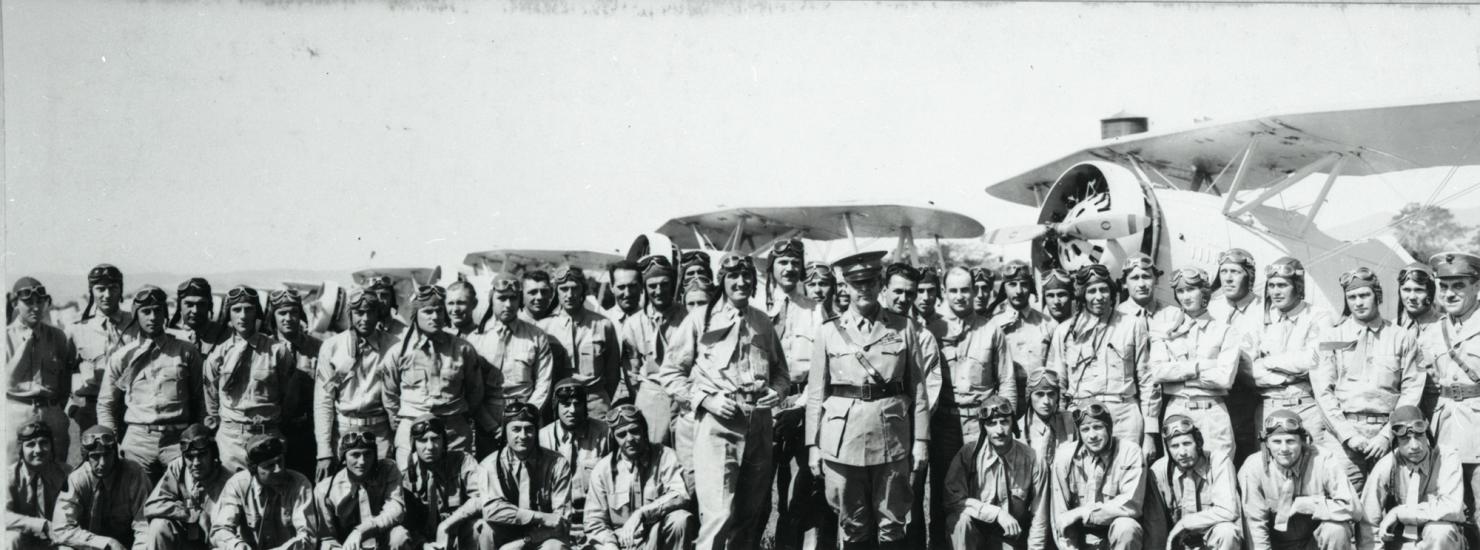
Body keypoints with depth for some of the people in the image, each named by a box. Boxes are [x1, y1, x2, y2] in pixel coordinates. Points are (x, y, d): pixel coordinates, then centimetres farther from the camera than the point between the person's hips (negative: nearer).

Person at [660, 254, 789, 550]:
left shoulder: (763, 322, 13)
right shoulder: (700, 320, -1)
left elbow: (780, 369, 25)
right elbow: (670, 373, 1)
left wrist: (776, 390, 3)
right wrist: (706, 399, -11)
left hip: (760, 424, 5)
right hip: (717, 425, -5)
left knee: (753, 514, 12)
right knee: (719, 516, -15)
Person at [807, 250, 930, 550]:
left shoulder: (902, 328, 6)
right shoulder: (830, 332, 6)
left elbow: (918, 388, 6)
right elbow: (816, 392, 6)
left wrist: (921, 440, 1)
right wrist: (813, 445, 1)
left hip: (892, 439, 0)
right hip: (843, 441, 0)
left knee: (891, 526, 3)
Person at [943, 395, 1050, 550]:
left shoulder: (1035, 462, -9)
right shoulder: (968, 455, -11)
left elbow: (1039, 519, -3)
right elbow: (953, 499, -17)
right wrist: (997, 513, -22)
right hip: (974, 533, 1)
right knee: (962, 518, -31)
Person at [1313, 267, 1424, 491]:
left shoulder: (1402, 338, 9)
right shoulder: (1331, 337, 9)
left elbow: (1412, 389, 4)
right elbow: (1322, 391, 3)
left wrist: (1387, 434, -6)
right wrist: (1347, 434, -7)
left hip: (1386, 430, 0)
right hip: (1342, 429, 0)